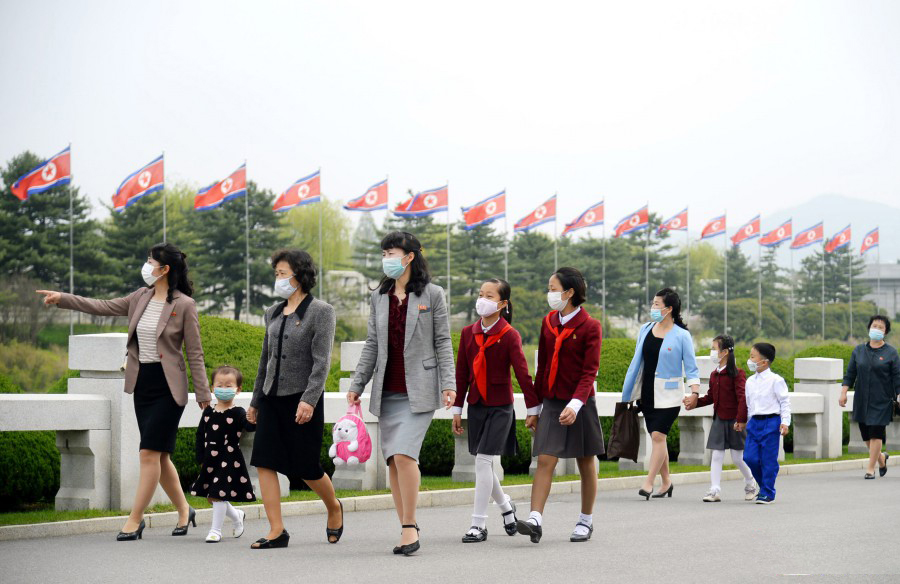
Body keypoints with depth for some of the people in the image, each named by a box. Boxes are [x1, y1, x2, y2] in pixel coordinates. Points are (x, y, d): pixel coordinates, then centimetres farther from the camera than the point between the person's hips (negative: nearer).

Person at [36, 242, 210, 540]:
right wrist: (63, 298, 7)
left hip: (168, 387, -7)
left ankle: (134, 520, -6)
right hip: (142, 384, 7)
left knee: (149, 452, -10)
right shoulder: (141, 297, 9)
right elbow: (104, 307, 13)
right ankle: (184, 511, 23)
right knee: (159, 455, 9)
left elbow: (194, 353, -7)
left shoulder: (184, 305, -9)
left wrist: (203, 395, -6)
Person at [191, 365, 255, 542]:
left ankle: (215, 530, 3)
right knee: (211, 497, 13)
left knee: (218, 495, -9)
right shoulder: (209, 412, 7)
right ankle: (236, 516, 36)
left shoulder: (237, 413, -8)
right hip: (211, 461, 6)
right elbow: (200, 435, 13)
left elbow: (249, 426, -25)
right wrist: (201, 459, 8)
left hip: (229, 461, -6)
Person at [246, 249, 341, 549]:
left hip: (302, 400, -6)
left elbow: (322, 361, -14)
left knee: (306, 467, 1)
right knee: (264, 462, -5)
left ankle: (334, 508, 30)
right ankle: (277, 532, -3)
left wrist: (309, 400, -23)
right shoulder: (273, 313, 12)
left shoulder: (320, 311, -6)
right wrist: (255, 401, 20)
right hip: (272, 398, 6)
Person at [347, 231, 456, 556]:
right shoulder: (379, 297, 12)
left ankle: (410, 526, -8)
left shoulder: (432, 295, 0)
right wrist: (357, 384, 10)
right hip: (387, 392, 5)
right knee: (393, 461, 4)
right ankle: (407, 529, 13)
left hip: (418, 391, -5)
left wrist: (448, 384, -9)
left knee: (404, 454, -18)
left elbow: (443, 343, -1)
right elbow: (372, 345, 15)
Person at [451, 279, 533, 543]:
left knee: (483, 460, -12)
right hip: (476, 406, 5)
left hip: (500, 406, -5)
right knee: (482, 463, 11)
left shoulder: (509, 335, -9)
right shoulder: (468, 333, 5)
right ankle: (506, 506, 37)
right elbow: (461, 373, 9)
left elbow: (522, 373, -10)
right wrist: (457, 409, 9)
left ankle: (478, 525, -7)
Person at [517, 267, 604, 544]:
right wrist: (533, 408, 12)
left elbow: (590, 372, -14)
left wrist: (575, 405, -27)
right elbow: (542, 367, 13)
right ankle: (535, 520, -18)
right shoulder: (548, 323, 8)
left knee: (586, 464, 8)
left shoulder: (590, 327, -8)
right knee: (545, 460, -9)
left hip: (580, 405, -4)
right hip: (551, 404, 4)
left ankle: (586, 521, 21)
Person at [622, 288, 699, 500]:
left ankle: (648, 483, -11)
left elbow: (691, 367, -5)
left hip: (668, 395, -5)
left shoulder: (682, 336, -7)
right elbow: (637, 361, 15)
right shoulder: (645, 330, 8)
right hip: (647, 393, 5)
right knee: (656, 438, 9)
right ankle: (666, 482, 20)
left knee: (658, 435, -14)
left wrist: (695, 391, -20)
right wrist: (627, 392, 16)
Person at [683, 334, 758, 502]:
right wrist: (695, 402, 0)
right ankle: (714, 491, 0)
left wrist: (741, 419, -21)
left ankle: (751, 485, 25)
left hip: (734, 421, -6)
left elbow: (743, 398, -16)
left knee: (737, 457, 3)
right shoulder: (714, 374, 8)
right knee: (716, 455, 1)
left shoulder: (736, 373, -13)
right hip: (718, 420, 6)